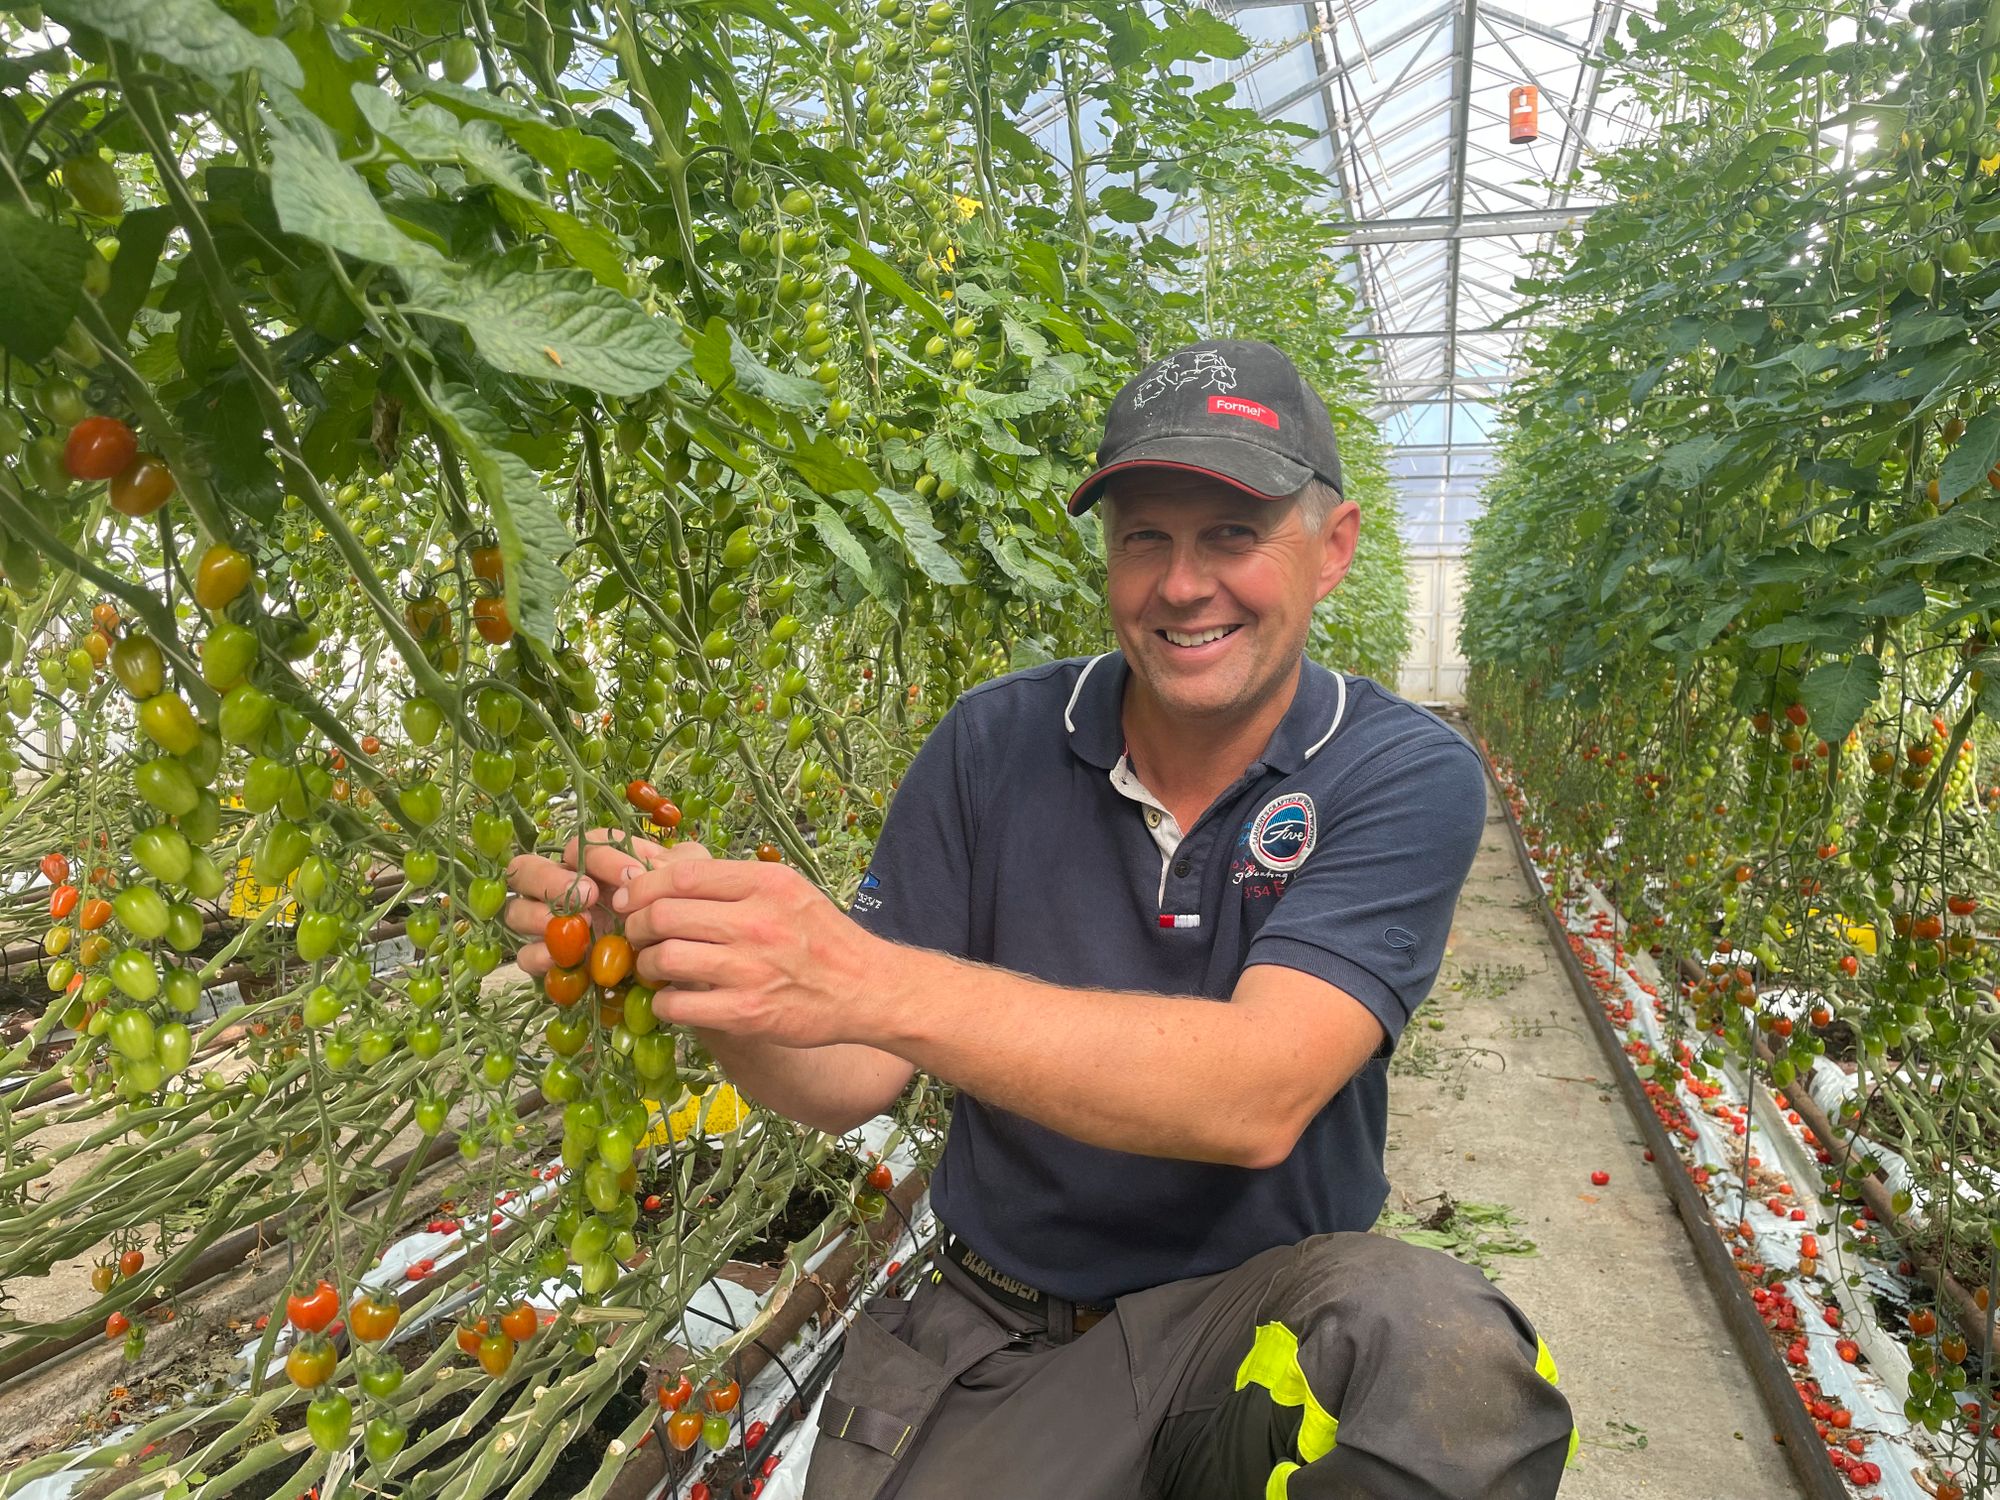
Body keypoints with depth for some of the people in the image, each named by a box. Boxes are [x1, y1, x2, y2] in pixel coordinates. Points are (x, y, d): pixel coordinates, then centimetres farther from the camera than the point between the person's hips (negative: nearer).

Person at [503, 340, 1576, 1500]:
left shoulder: (1407, 778, -13)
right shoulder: (995, 746, -6)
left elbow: (1258, 1098, -28)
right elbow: (847, 1083, -5)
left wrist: (875, 983, -38)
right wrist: (697, 964, -26)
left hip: (1265, 1310, -1)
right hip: (1002, 1338, 2)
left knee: (1441, 1348, -29)